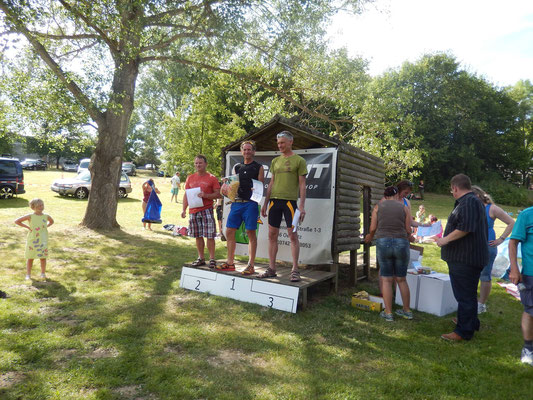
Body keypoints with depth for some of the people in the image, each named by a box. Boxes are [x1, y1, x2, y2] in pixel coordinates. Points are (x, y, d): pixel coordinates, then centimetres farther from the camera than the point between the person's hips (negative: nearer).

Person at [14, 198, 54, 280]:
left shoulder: (46, 216, 0)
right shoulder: (30, 216, -9)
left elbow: (51, 221, 22)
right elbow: (17, 221, -4)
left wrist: (46, 227, 5)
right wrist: (27, 227, -9)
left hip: (43, 240, 2)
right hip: (32, 240, -2)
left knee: (43, 257, 4)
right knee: (30, 257, 7)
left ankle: (43, 273, 17)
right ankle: (28, 274, 18)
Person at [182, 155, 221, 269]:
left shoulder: (211, 178, -1)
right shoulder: (190, 178, 12)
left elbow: (218, 194, -3)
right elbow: (186, 195, 15)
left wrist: (206, 195, -18)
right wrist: (184, 209, 7)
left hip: (207, 210, -4)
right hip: (193, 211, 5)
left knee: (209, 236, -4)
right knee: (198, 236, 11)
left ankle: (212, 259, 5)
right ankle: (201, 258, 21)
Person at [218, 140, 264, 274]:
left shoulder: (258, 167, 5)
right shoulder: (237, 167, 18)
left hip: (250, 203, -5)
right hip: (236, 202, 6)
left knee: (251, 233, -4)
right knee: (229, 231, 5)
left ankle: (251, 265, 4)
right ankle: (230, 263, 17)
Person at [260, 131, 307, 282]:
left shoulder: (299, 161, 2)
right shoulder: (275, 161, 17)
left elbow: (302, 185, -1)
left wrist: (302, 206, -8)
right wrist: (265, 203, 14)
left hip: (290, 200, -5)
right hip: (274, 200, 5)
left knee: (293, 235, -3)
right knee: (272, 235, 5)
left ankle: (295, 270, 4)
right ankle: (271, 268, 13)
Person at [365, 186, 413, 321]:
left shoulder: (378, 206, 6)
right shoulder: (404, 208, 6)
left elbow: (373, 228, 3)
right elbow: (408, 231, 5)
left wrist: (369, 237, 24)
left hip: (383, 243, -1)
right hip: (402, 244, 1)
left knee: (386, 280, 7)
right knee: (401, 279, 15)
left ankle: (388, 313, 9)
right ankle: (407, 311, 26)